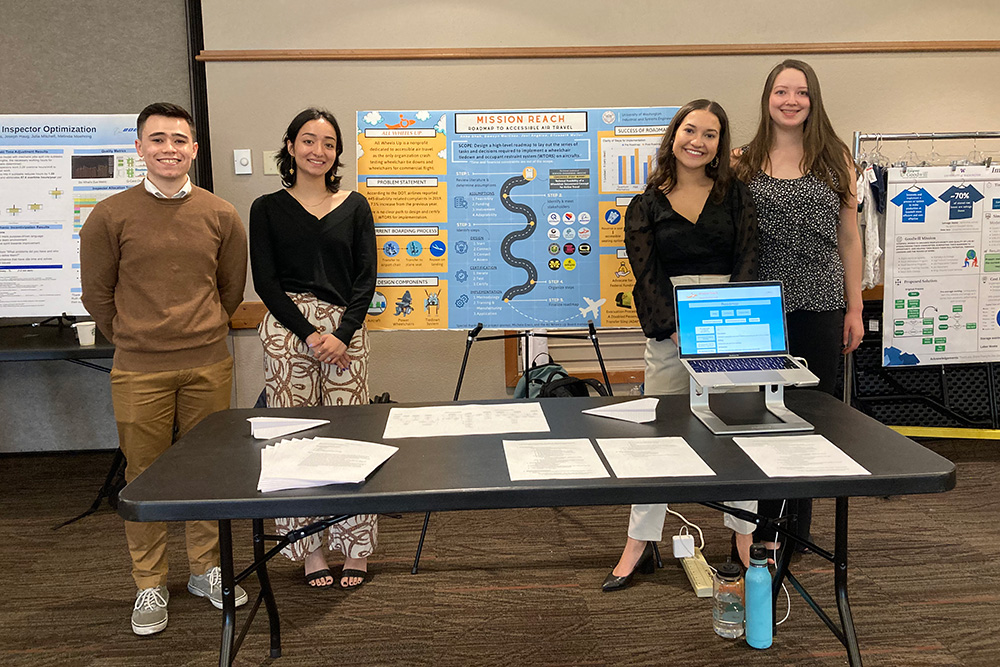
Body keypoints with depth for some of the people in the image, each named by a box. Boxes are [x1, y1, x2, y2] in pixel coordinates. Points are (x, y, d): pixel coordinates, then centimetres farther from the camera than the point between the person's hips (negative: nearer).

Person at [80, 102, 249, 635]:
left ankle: (206, 570, 28)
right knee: (144, 475, 6)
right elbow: (97, 293, 6)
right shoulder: (111, 216, -2)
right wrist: (135, 341, 10)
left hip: (209, 366, 2)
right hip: (139, 371, -1)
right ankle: (150, 585, 22)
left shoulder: (220, 216, 4)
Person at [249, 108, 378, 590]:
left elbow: (366, 278, 4)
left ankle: (356, 547, 14)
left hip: (345, 330, 1)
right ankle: (309, 549, 15)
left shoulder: (354, 206, 10)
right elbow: (265, 281, 0)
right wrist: (309, 333, -10)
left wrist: (343, 334, -9)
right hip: (287, 330, 0)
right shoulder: (267, 209, 7)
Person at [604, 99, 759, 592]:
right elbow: (647, 277, -3)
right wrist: (680, 331, -16)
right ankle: (639, 545, 16)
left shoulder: (735, 196, 9)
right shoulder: (647, 206, 6)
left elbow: (747, 263, 1)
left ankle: (746, 539, 22)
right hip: (668, 330, -1)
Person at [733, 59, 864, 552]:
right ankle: (764, 528, 19)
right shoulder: (744, 163, 5)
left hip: (820, 308, 1)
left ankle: (797, 528, 23)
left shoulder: (835, 159, 7)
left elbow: (849, 238, 7)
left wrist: (854, 309, 5)